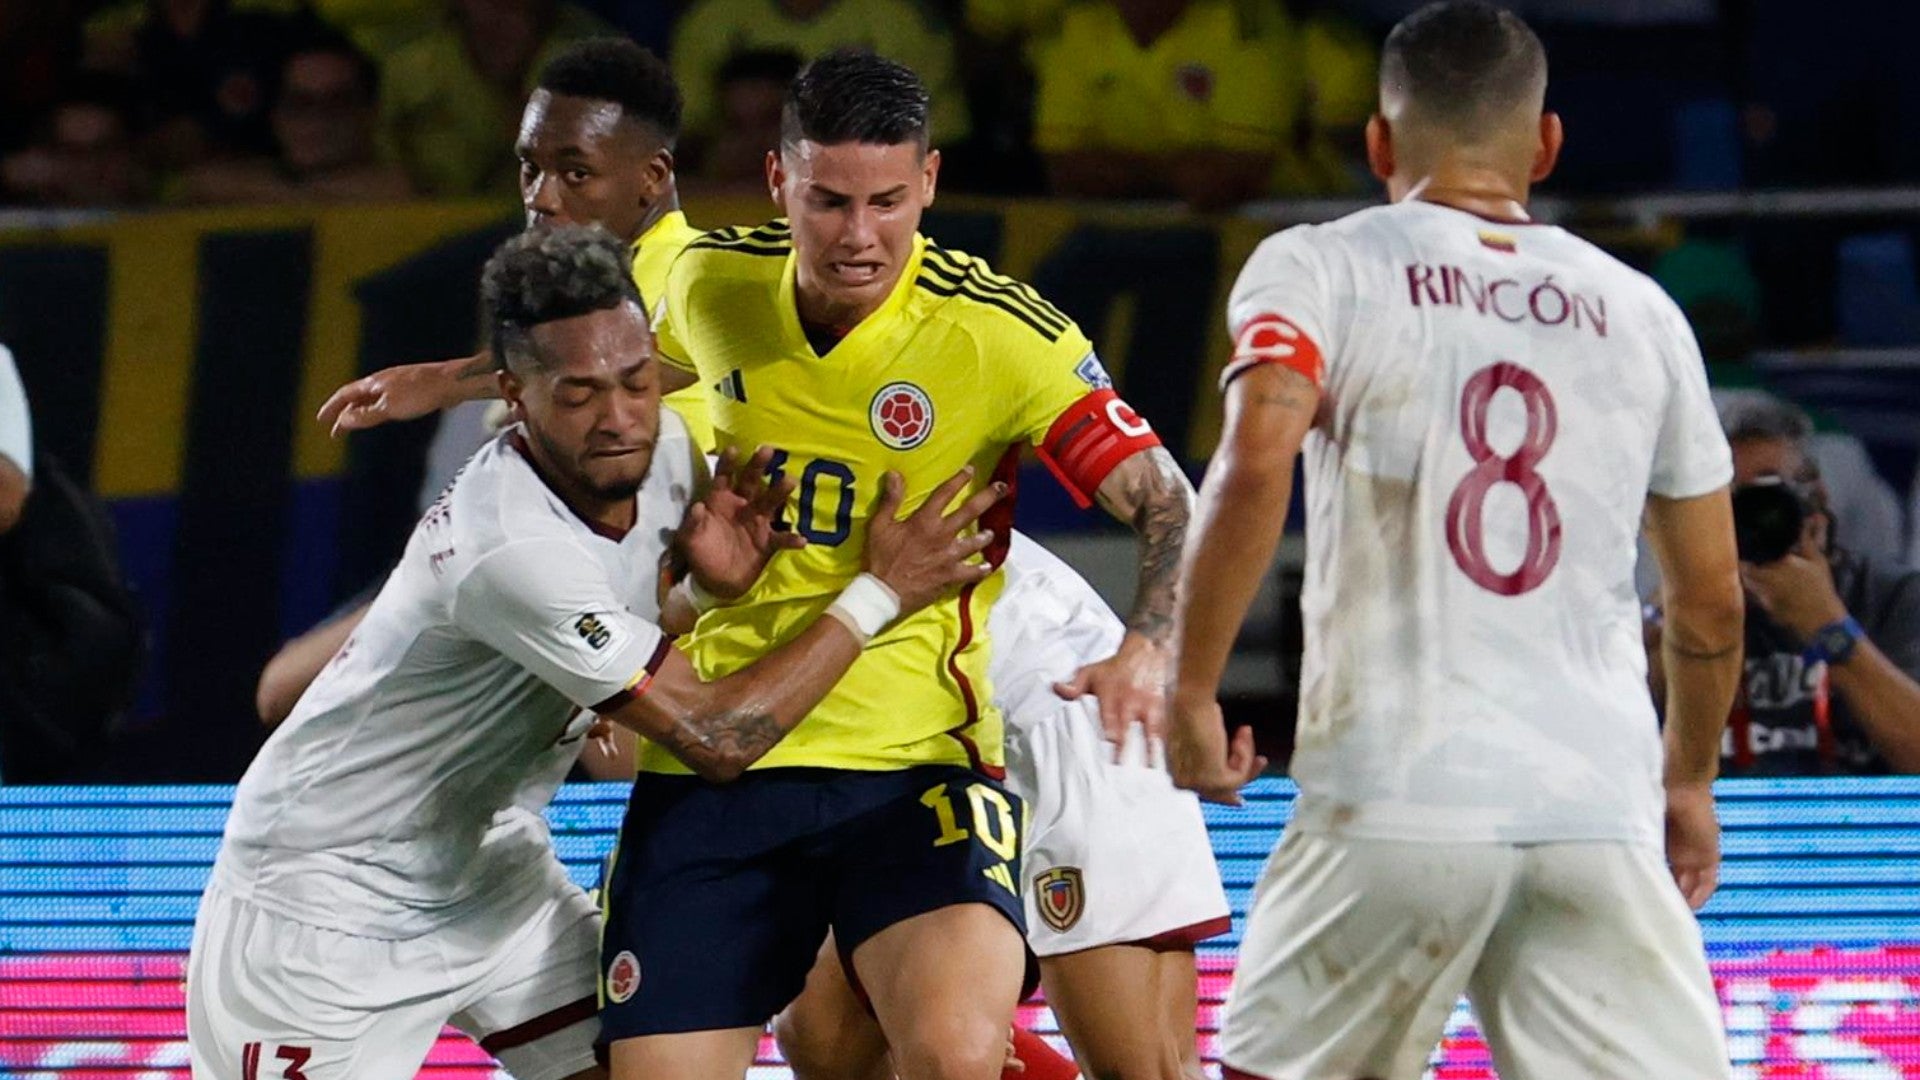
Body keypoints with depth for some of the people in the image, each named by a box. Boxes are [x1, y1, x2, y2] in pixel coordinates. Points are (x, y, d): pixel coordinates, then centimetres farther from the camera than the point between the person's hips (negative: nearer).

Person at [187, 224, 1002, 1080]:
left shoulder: (664, 453, -7)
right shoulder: (513, 550, -33)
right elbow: (715, 739, -30)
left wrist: (711, 589, -9)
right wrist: (880, 593, -23)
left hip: (485, 865, 9)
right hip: (325, 897, -8)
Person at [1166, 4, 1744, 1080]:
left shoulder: (1319, 269, 4)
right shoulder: (1639, 309, 14)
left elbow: (1256, 467, -15)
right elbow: (1711, 599, 19)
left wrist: (1191, 690, -5)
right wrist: (1691, 779, 34)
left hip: (1396, 800, -2)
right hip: (1600, 810, 2)